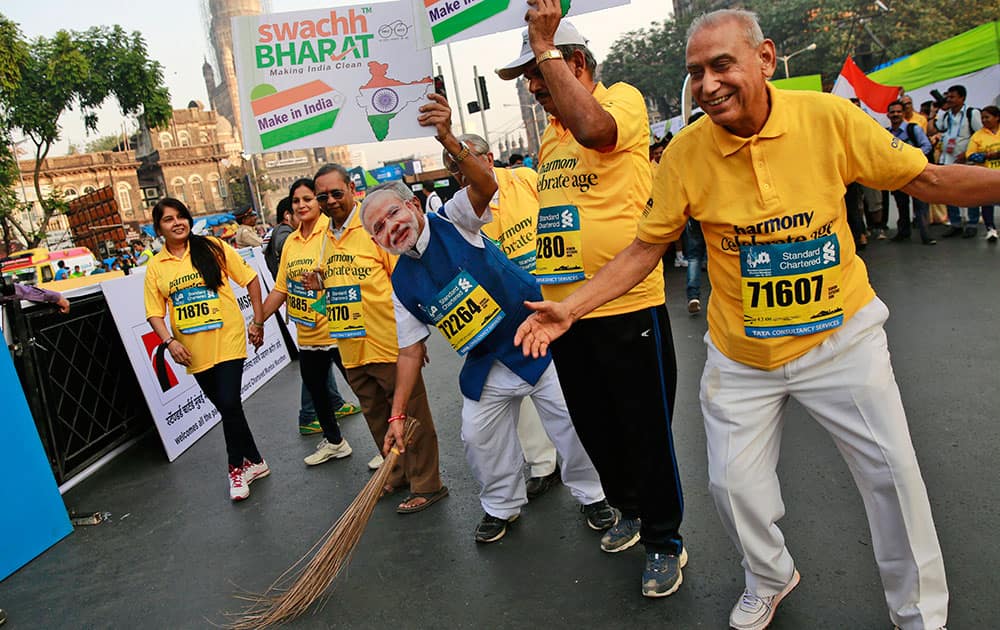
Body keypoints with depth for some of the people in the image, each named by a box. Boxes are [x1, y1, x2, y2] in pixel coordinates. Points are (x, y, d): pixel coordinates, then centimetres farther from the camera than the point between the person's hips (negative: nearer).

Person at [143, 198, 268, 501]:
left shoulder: (213, 248, -3)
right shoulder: (155, 266, 4)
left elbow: (250, 278, 1)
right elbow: (155, 312, 5)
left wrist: (258, 321, -2)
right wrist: (169, 341, -11)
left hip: (227, 340, -3)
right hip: (193, 351, 3)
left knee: (230, 405, -10)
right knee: (226, 407, 12)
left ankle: (238, 468, 11)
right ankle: (254, 461, 28)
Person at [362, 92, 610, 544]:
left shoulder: (453, 220, -13)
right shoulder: (403, 284, -2)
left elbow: (484, 185, -35)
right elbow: (411, 352, 2)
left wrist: (449, 142, -55)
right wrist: (398, 413, -2)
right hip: (486, 366, 5)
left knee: (570, 421, 1)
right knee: (478, 437, 10)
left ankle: (591, 494, 27)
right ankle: (502, 505, 36)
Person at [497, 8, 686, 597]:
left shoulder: (623, 98, -6)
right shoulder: (549, 136, 16)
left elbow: (593, 128, -30)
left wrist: (545, 48, -22)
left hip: (628, 309, -8)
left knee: (647, 432, 5)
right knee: (596, 427, 19)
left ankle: (665, 541, 24)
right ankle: (629, 509, 42)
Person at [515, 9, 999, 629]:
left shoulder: (829, 117, -13)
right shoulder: (686, 152, -12)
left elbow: (925, 178, -3)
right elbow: (646, 247, -5)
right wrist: (571, 308, -12)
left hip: (841, 334, 0)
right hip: (741, 354, 1)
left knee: (893, 472, 5)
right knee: (733, 482, 8)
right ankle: (771, 578, 41)